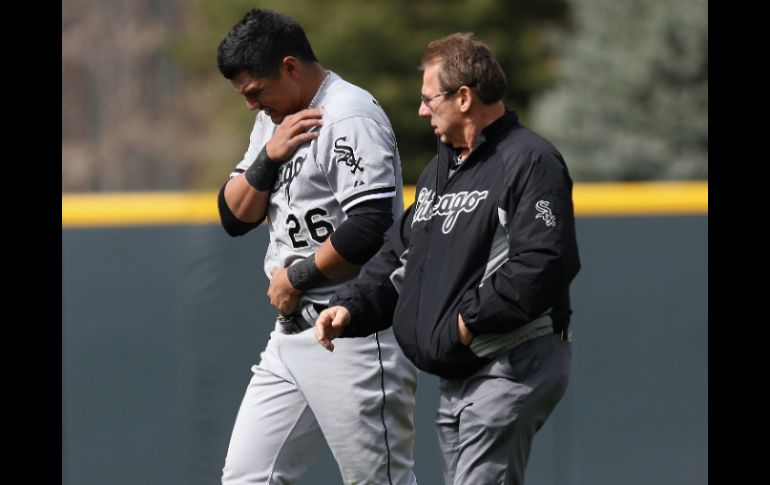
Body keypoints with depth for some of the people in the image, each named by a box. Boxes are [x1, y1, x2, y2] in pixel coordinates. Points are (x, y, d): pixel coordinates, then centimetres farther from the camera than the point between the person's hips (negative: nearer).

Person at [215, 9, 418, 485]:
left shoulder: (351, 117, -14)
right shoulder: (275, 120, 15)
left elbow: (369, 229, -24)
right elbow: (235, 217, 12)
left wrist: (296, 277, -12)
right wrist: (269, 156, -5)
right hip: (292, 334, 9)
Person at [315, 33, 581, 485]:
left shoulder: (530, 161, -10)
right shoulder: (439, 170, 21)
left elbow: (545, 263, -22)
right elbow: (399, 256, 23)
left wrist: (471, 319, -21)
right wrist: (351, 306, 6)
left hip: (512, 368, -10)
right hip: (456, 376, 10)